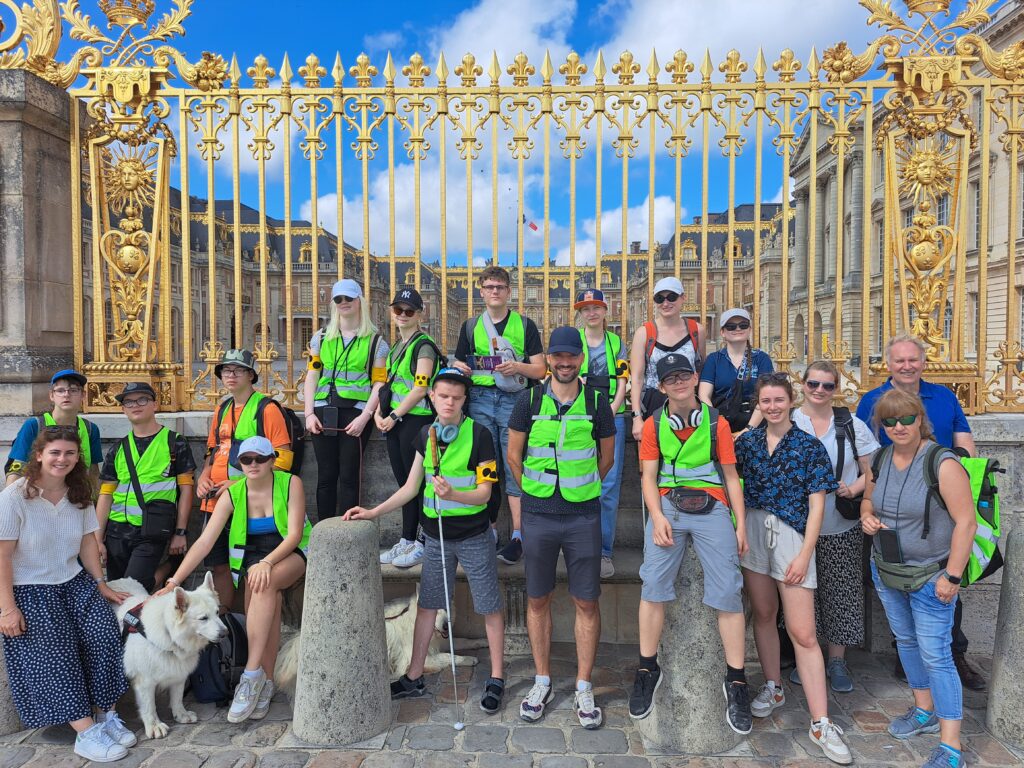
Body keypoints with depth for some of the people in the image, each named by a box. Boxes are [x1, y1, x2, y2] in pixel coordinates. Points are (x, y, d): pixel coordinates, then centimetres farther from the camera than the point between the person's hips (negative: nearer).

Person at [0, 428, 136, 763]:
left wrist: (101, 583, 6)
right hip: (29, 589, -4)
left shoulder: (80, 495, 3)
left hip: (74, 581, 4)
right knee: (56, 653, -16)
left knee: (104, 635, -15)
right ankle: (86, 732, -12)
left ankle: (106, 714, -3)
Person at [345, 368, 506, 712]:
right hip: (436, 535, 5)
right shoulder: (426, 434, 3)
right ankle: (414, 677, 28)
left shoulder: (479, 434, -13)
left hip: (474, 536, -5)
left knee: (489, 607, 5)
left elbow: (484, 492, -14)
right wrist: (374, 512, 5)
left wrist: (452, 494, -31)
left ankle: (496, 679, 20)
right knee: (426, 605, 13)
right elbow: (412, 487, 10)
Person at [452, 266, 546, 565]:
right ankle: (488, 533, 14)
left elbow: (540, 370, 3)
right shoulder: (470, 326, 14)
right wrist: (461, 368, -6)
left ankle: (517, 536, 0)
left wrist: (517, 366, -15)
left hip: (514, 398, -2)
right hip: (479, 399, 3)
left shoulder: (525, 325, 7)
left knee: (515, 467, -5)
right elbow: (459, 365, 17)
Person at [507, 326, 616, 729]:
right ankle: (542, 682, 27)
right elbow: (514, 455, 8)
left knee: (587, 602, 5)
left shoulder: (597, 402, 0)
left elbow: (606, 457, 11)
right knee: (538, 600, 10)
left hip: (583, 517, 0)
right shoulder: (529, 400, -1)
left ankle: (583, 689, 21)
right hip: (537, 515, 1)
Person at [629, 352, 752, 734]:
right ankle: (648, 670, 9)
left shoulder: (717, 423, 7)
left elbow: (731, 476, 9)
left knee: (728, 592, -5)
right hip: (668, 505, 1)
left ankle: (735, 682, 8)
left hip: (712, 506, 0)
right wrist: (658, 516, -10)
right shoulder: (653, 425, 8)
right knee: (653, 585, -7)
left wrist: (741, 524, 2)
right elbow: (648, 477, 5)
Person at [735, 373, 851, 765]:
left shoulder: (810, 447, -3)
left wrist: (804, 554, -10)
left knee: (803, 633, -3)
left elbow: (816, 505, -4)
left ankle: (821, 724, 6)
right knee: (763, 614, 15)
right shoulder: (747, 442, 5)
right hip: (753, 533, 3)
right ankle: (773, 688, 35)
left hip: (793, 538, -3)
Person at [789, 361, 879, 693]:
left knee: (839, 593, 7)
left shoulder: (852, 425, 4)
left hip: (842, 528, 1)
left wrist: (853, 490, -11)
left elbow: (872, 471, 6)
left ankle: (837, 660, 23)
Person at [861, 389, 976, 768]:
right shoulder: (881, 459, 0)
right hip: (885, 570, 7)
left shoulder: (943, 463, -19)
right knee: (906, 641, 20)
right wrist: (866, 516, -6)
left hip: (930, 576, -6)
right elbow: (868, 498, 17)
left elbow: (966, 523, -19)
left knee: (935, 655, -3)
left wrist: (952, 576, -19)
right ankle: (924, 711, 40)